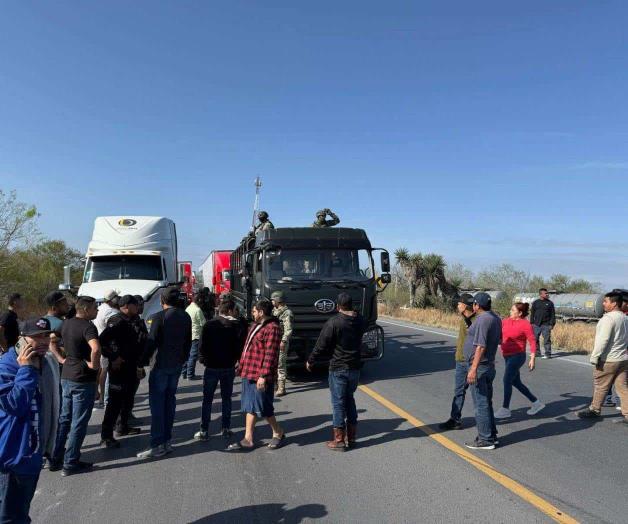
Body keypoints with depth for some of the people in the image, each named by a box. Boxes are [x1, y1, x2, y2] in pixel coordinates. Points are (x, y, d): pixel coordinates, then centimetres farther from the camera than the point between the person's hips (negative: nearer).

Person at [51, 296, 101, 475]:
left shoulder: (66, 324, 5)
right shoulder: (88, 326, -21)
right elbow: (96, 349, -38)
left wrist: (62, 358, 12)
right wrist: (94, 365, -22)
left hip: (66, 376, 8)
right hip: (83, 380, -8)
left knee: (64, 419, 19)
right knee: (79, 423, 4)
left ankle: (55, 459, 28)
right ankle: (70, 464, 13)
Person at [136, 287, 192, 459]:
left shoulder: (159, 317, -13)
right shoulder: (185, 317, 5)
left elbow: (151, 342, -16)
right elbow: (188, 341, 11)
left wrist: (141, 364, -9)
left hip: (160, 365, -6)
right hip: (177, 364, 6)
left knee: (157, 403, -1)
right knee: (170, 401, 14)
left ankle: (158, 445, -1)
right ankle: (167, 441, 19)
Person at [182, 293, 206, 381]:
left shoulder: (187, 308, 8)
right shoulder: (197, 310, -15)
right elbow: (203, 323, -12)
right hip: (195, 335, -8)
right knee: (193, 356, -2)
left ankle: (184, 373, 20)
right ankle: (190, 375, 2)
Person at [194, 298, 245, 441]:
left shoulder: (209, 325, -6)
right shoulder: (238, 326, -7)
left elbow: (202, 345, -7)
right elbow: (241, 346, -7)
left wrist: (203, 359, 7)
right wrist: (239, 361, 6)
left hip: (211, 367, -1)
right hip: (229, 368, 1)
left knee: (207, 400, 8)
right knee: (226, 398, 14)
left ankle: (204, 431, 8)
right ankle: (226, 429, 16)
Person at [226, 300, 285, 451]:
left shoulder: (272, 328, -17)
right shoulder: (255, 326, 15)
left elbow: (270, 355, -22)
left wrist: (263, 376, -25)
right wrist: (242, 365, 20)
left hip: (260, 376, -9)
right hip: (248, 373, 9)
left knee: (263, 407, 2)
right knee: (250, 407, 13)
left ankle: (279, 433, 22)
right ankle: (248, 439, 20)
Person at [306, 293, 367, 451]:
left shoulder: (333, 322, -17)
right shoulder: (361, 321, 0)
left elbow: (321, 345, -13)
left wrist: (310, 361, 1)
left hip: (338, 368, -5)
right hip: (355, 367, 6)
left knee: (338, 403, 3)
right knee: (349, 400, 18)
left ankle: (339, 440, 10)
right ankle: (351, 437, 24)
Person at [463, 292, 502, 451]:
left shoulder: (482, 320, -21)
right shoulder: (496, 318, 9)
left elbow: (481, 346, -27)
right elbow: (498, 340, 20)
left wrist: (473, 369, -27)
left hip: (480, 367, -10)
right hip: (490, 366, 10)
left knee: (480, 403, -1)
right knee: (486, 402, 19)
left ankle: (485, 440, 6)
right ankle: (491, 435, 28)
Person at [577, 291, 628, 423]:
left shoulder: (609, 318, -17)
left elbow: (603, 340, -21)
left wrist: (595, 357, -16)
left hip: (608, 360, -8)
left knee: (600, 387, 6)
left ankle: (594, 410, 18)